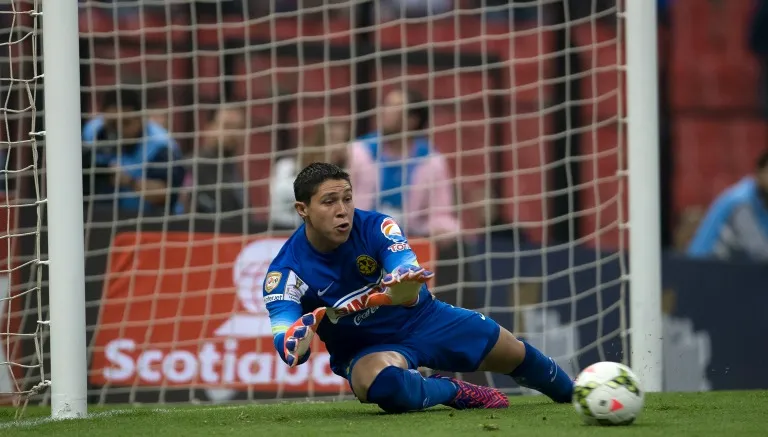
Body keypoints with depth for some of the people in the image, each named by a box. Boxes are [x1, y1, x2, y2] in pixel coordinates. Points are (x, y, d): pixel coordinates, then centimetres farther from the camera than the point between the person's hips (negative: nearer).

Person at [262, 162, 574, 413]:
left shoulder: (375, 227, -21)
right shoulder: (286, 271, -23)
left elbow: (409, 290, -34)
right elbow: (288, 348, -32)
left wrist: (405, 286, -59)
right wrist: (298, 341, -58)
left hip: (420, 317, 3)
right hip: (365, 349, -2)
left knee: (514, 353, 10)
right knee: (381, 383, -39)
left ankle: (572, 394, 44)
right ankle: (456, 392, -9)